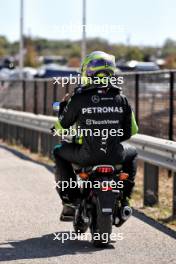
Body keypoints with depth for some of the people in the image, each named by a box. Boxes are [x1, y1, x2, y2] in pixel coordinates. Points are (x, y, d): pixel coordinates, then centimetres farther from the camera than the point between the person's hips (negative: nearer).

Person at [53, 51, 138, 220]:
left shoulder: (79, 98, -5)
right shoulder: (120, 98, 3)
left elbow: (62, 126, 7)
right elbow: (131, 130, 11)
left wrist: (63, 106, 25)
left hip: (87, 156, -2)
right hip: (115, 156, 2)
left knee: (59, 152, 27)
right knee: (131, 152, 36)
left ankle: (69, 202, 20)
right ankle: (124, 197, 27)